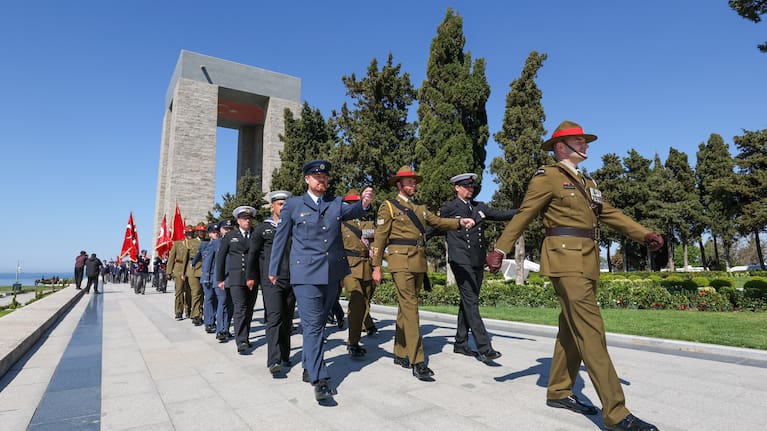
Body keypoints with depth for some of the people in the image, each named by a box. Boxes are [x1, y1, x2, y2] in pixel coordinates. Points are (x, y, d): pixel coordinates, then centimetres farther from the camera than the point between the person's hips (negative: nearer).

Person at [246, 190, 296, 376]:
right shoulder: (262, 229, 6)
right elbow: (253, 254, 13)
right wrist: (251, 276, 13)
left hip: (291, 280, 3)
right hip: (271, 281, -3)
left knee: (287, 320, 9)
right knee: (274, 318, -11)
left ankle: (284, 357, 21)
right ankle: (274, 361, -11)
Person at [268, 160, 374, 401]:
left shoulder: (336, 204, 12)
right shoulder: (293, 205, 4)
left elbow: (352, 212, -9)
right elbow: (281, 238, 9)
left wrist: (364, 203, -32)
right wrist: (274, 270, 13)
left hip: (333, 273, 4)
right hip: (306, 273, -4)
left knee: (318, 323, 15)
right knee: (312, 325, -8)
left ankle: (309, 368, 31)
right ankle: (319, 380, -3)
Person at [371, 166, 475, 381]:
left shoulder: (420, 208, 22)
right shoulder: (388, 207, 3)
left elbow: (438, 222, 11)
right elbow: (379, 238, -1)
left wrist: (460, 222, -7)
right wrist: (376, 267, -6)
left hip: (419, 264, 6)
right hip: (401, 262, -6)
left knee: (406, 307, 11)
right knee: (410, 307, -11)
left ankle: (400, 354, 21)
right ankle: (417, 361, -11)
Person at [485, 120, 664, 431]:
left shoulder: (586, 183, 22)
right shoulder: (547, 177, -3)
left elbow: (610, 214, 16)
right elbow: (523, 216, -8)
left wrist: (644, 235, 0)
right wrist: (500, 249, -17)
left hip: (587, 264, 9)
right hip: (566, 262, -9)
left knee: (572, 330, 12)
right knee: (590, 331, -11)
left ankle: (559, 392, 24)